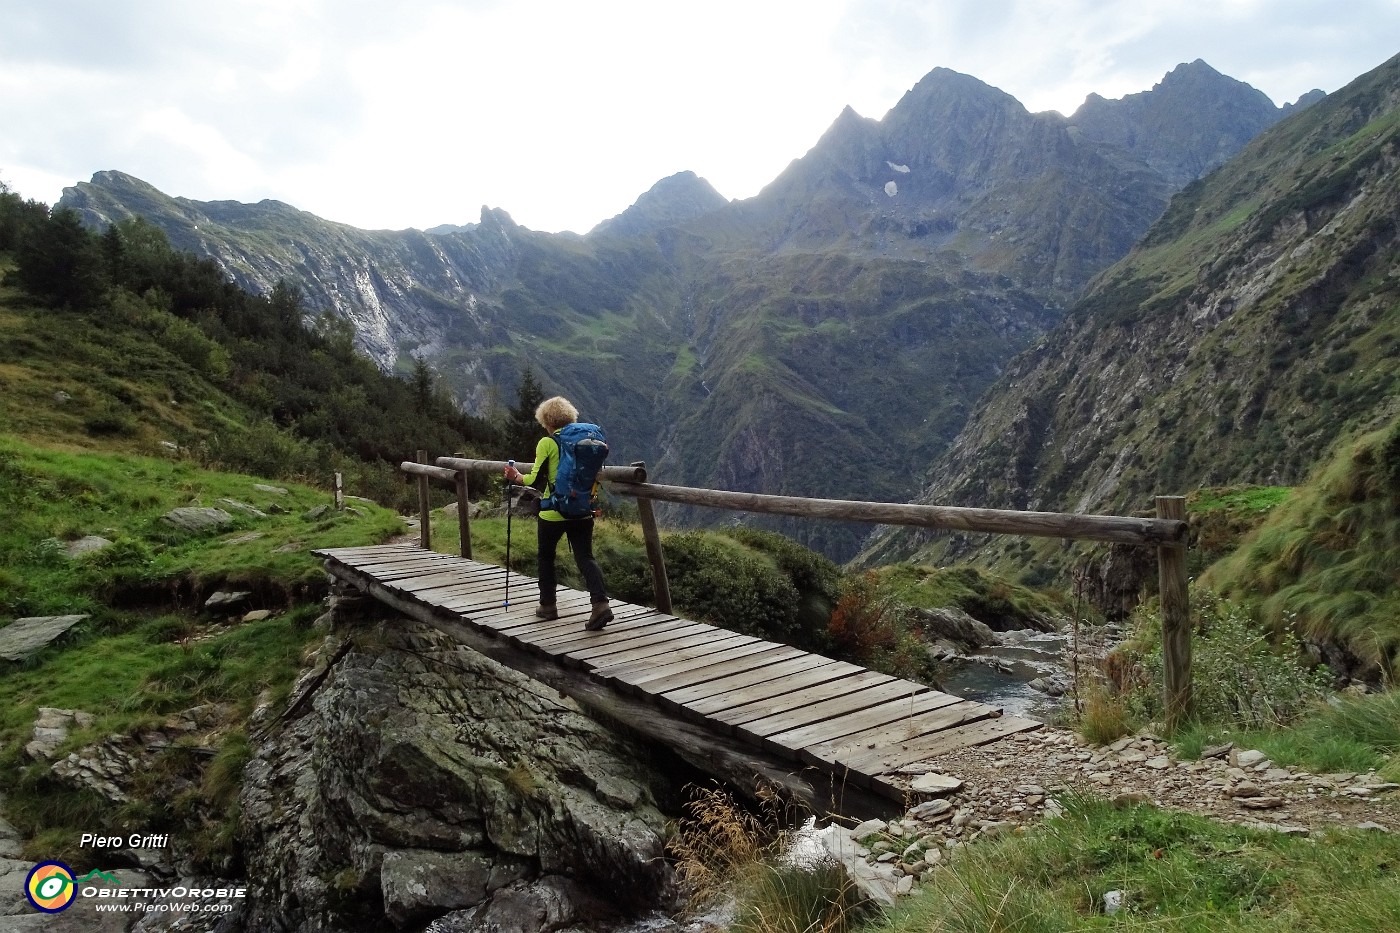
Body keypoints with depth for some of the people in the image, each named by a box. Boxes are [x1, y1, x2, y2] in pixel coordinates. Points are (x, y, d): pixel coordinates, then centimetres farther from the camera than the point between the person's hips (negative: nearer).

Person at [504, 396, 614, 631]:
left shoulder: (547, 443, -8)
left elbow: (535, 479, -9)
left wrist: (517, 477, 8)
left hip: (553, 512, -3)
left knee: (546, 556, 17)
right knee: (585, 557, 2)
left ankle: (547, 605, 26)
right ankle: (600, 602, -17)